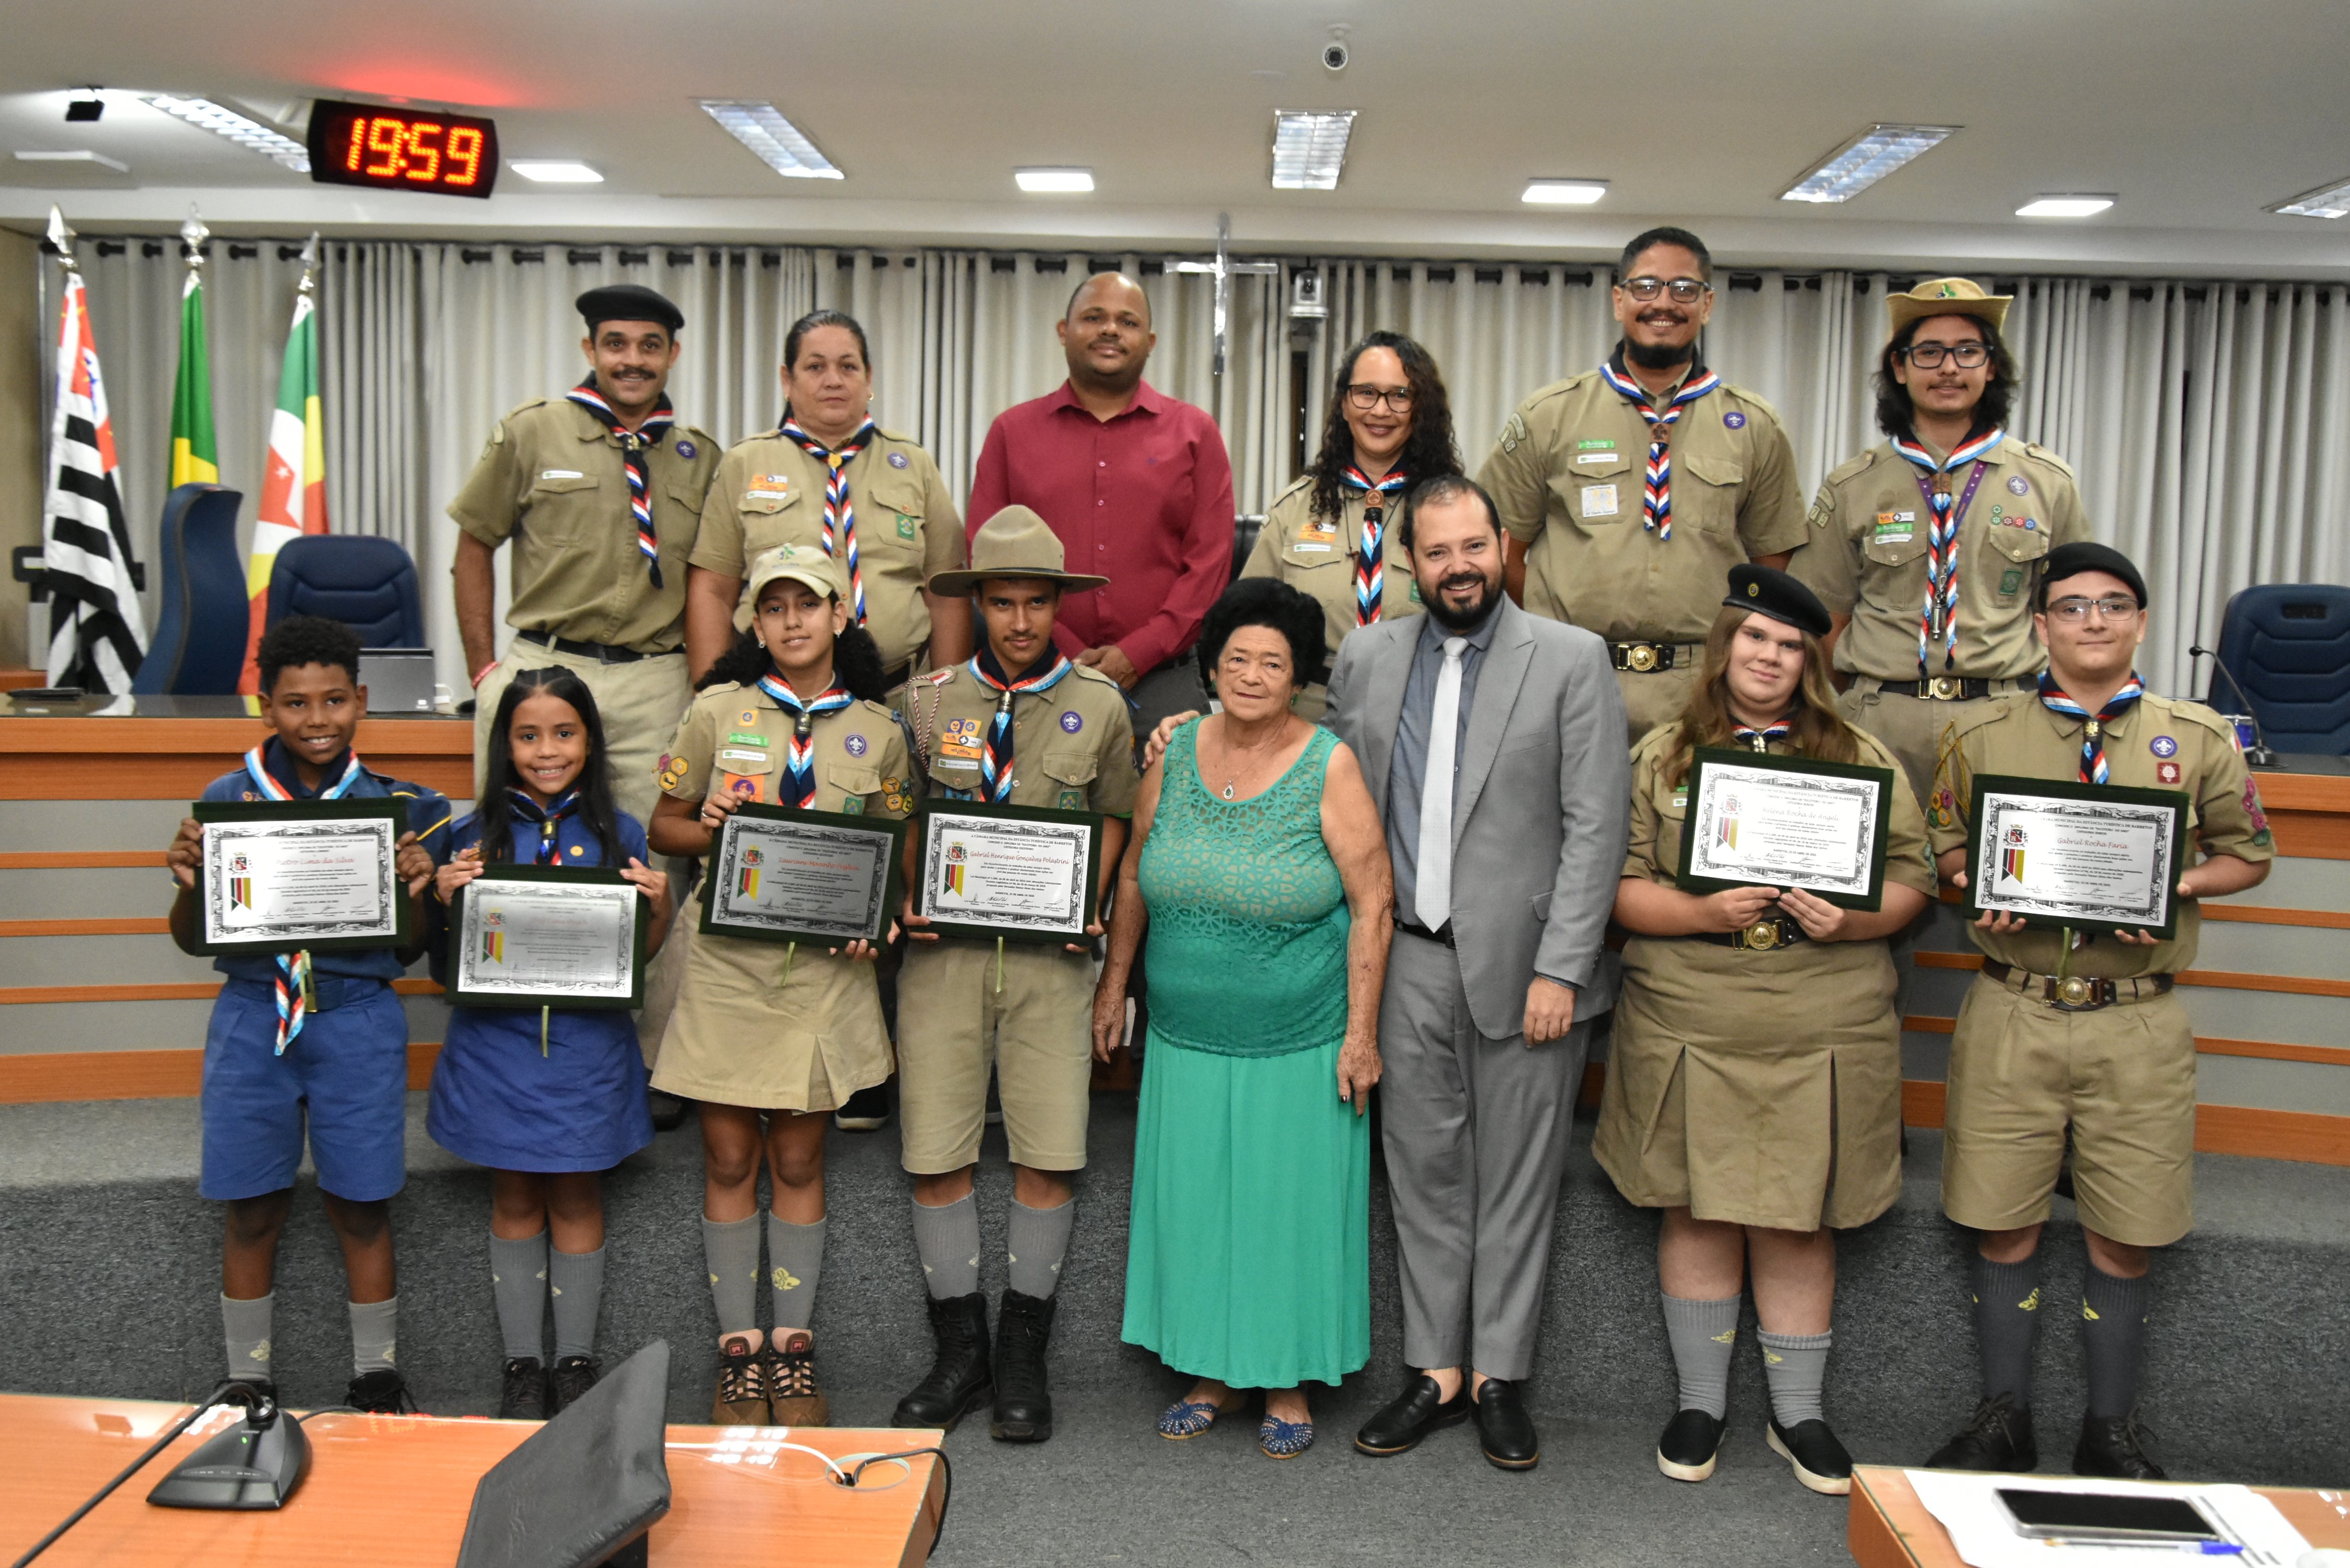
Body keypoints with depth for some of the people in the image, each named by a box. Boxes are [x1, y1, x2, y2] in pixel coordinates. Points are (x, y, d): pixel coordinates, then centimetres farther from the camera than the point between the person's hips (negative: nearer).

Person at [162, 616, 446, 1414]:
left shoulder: (400, 806, -1)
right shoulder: (226, 800, 0)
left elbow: (409, 952, 4)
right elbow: (193, 940, 7)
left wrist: (417, 890, -16)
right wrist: (188, 882, -13)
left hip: (359, 1023, -1)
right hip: (252, 1021, 1)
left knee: (361, 1208, 7)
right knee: (253, 1211, 9)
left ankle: (376, 1379, 26)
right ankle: (249, 1385, 28)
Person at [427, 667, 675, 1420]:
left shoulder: (619, 835, 1)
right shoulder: (476, 837, 1)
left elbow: (637, 956, 6)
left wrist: (659, 908, -13)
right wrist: (445, 897, -13)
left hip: (586, 1045, 0)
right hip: (498, 1041, 1)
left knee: (576, 1196, 8)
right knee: (515, 1198, 9)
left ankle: (577, 1361, 22)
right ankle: (522, 1364, 23)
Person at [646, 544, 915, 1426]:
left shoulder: (876, 729, 5)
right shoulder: (718, 710, 1)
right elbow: (663, 824, 7)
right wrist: (709, 829, -14)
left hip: (825, 966, 1)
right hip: (726, 963, 0)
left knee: (799, 1161, 9)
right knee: (729, 1161, 5)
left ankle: (794, 1350, 20)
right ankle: (740, 1351, 17)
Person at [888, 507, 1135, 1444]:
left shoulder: (1099, 705, 6)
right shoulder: (930, 701, 6)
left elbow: (1113, 818, 13)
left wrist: (1087, 904, -2)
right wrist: (908, 901, -3)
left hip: (1050, 952, 0)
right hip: (945, 948, 1)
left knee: (1048, 1154, -2)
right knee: (936, 1154, 1)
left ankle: (1023, 1356, 15)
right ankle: (959, 1350, 17)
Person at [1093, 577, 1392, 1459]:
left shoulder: (1329, 767, -9)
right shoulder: (1175, 754, 1)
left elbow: (1372, 904, -9)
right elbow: (1135, 874, 12)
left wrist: (1361, 1032, -11)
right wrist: (1114, 984, 13)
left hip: (1299, 1046, -4)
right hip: (1188, 1039, 4)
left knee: (1289, 1205, 6)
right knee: (1194, 1201, 11)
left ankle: (1287, 1384, 23)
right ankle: (1212, 1373, 28)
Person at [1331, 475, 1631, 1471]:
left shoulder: (1572, 660, -4)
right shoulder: (1366, 661, 6)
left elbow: (1596, 826, -7)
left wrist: (1559, 971, -12)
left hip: (1523, 966, -3)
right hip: (1412, 965, 3)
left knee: (1516, 1180, 7)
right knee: (1425, 1174, 10)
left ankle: (1500, 1375, 20)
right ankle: (1437, 1371, 22)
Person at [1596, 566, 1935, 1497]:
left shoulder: (1863, 761, 8)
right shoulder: (1659, 757, 6)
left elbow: (1913, 879, 7)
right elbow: (1619, 886, 0)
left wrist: (1849, 921, -13)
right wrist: (1704, 912, -17)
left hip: (1821, 1033, 1)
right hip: (1689, 1027, 0)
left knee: (1798, 1221, 8)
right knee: (1698, 1212, 8)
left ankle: (1798, 1415, 23)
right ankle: (1701, 1403, 23)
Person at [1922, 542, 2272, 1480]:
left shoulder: (2199, 739, 5)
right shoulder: (1984, 736, 5)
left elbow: (2249, 853, 12)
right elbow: (1942, 846, 13)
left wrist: (2177, 886, -9)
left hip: (2138, 1024, 0)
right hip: (2012, 1015, 0)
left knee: (2125, 1240, 7)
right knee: (2004, 1227, 6)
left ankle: (2111, 1431, 25)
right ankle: (2004, 1420, 23)